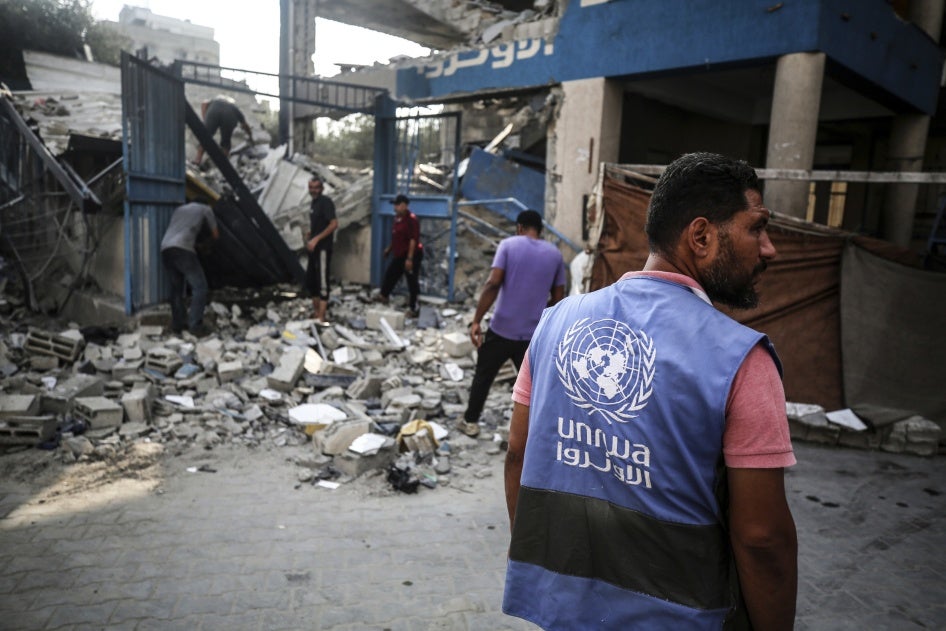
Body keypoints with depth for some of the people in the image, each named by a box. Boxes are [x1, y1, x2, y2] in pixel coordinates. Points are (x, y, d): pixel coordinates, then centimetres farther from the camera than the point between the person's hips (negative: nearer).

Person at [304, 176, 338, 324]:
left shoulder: (326, 202, -10)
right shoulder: (314, 203, 15)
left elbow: (334, 224, -20)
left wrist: (316, 239, -21)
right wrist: (309, 234, 8)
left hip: (323, 248, -9)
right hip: (313, 248, 9)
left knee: (322, 282, -7)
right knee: (310, 281, 13)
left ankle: (321, 318, -4)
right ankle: (317, 313, 26)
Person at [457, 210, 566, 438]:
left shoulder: (509, 244, -4)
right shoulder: (555, 254, 5)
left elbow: (493, 284, -16)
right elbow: (558, 298, 8)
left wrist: (476, 320, -13)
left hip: (502, 328, -2)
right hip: (534, 334, 2)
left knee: (483, 376, 17)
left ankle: (470, 422, 30)